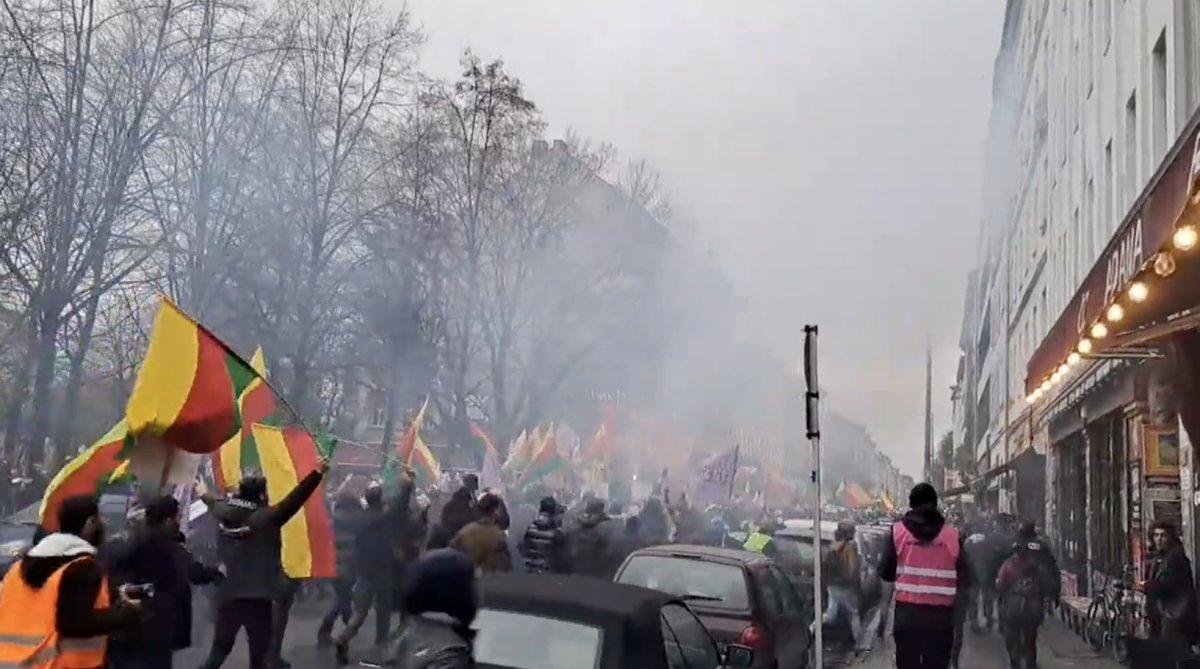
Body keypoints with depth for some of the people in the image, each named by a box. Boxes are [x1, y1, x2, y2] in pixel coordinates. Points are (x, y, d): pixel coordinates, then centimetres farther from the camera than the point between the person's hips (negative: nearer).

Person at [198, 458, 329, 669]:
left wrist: (204, 495, 51)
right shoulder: (265, 518, -13)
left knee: (219, 650, 19)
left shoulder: (224, 513, 4)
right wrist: (318, 473, -20)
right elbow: (295, 498, -19)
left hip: (227, 595, 6)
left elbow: (214, 503, 28)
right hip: (257, 598, -6)